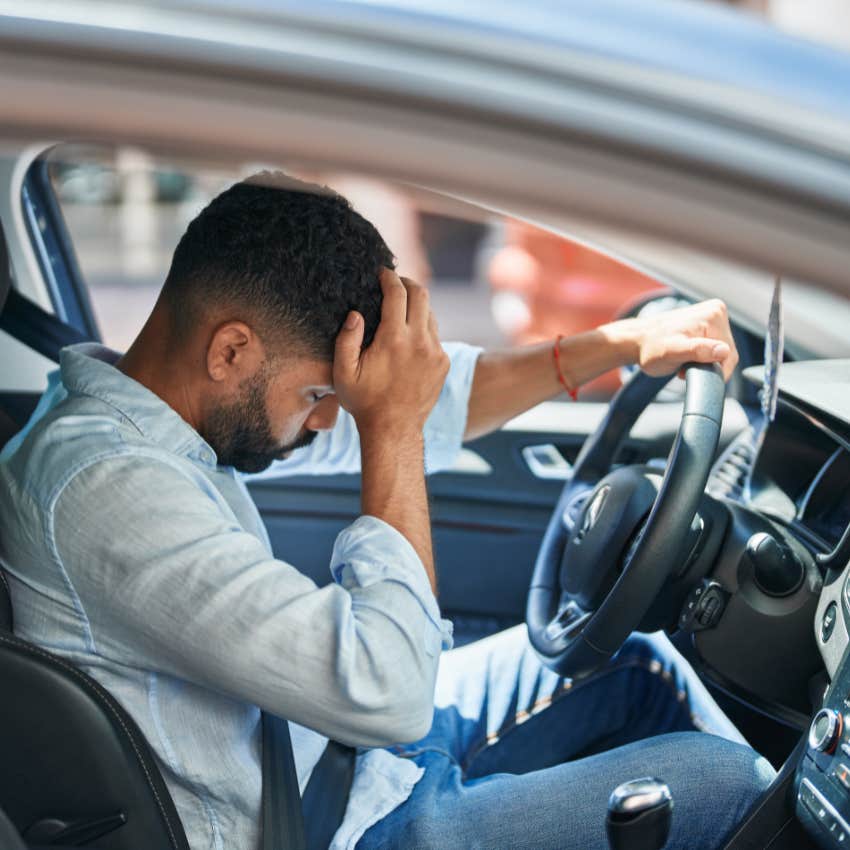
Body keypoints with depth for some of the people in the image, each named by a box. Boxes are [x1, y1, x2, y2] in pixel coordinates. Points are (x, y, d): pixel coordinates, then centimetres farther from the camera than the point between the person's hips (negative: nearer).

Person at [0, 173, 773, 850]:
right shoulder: (106, 483, -32)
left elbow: (423, 406, 7)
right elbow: (386, 694, -36)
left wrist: (621, 343, 3)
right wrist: (392, 429, -28)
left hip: (344, 732, 9)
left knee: (637, 662, 16)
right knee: (722, 782, -5)